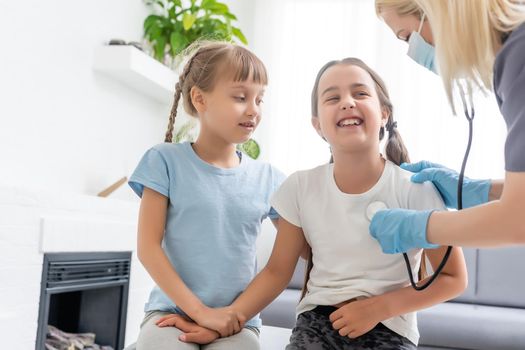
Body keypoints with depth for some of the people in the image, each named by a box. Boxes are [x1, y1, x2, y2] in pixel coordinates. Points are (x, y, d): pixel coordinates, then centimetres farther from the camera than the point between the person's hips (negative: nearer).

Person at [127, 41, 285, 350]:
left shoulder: (268, 178, 4)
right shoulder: (167, 161, -4)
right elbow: (148, 247, -8)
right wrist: (199, 311, -13)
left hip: (238, 321, 2)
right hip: (172, 311, -2)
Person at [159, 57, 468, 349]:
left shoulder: (413, 189, -10)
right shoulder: (301, 187, -3)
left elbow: (453, 278, -3)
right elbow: (277, 271, 4)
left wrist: (378, 308, -13)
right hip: (317, 322, 1)